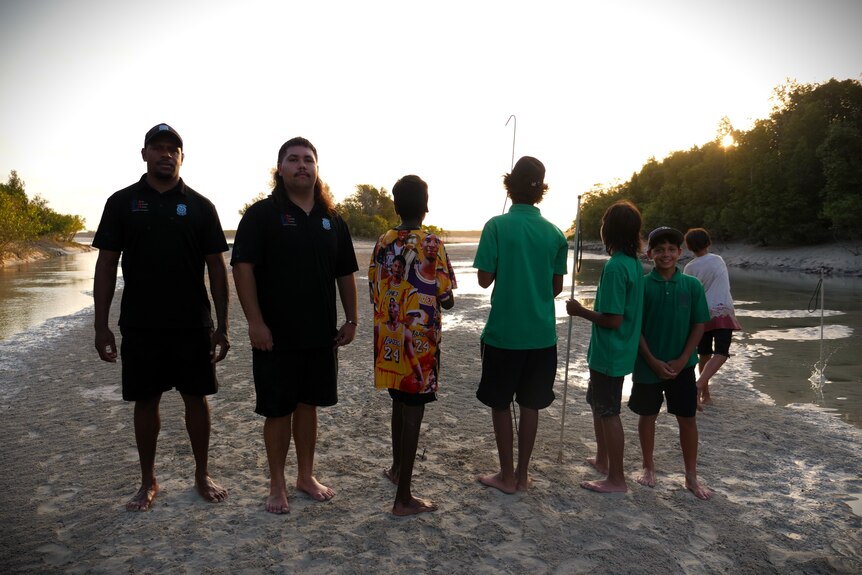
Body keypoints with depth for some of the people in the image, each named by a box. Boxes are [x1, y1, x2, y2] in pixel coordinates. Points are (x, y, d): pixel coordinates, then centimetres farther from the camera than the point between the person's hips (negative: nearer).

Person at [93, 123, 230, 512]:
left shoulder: (200, 206, 3)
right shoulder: (122, 202, 3)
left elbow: (217, 268, 2)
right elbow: (106, 265, 3)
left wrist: (222, 326, -2)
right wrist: (101, 325, -3)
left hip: (193, 325, 0)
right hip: (140, 325, 0)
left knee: (196, 398, 7)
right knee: (145, 401, 9)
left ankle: (202, 475, 24)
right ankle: (148, 482, 25)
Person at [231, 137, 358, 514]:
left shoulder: (332, 220, 9)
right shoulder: (262, 214, -5)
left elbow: (345, 274, 13)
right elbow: (242, 267, -12)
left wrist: (351, 320, 9)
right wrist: (255, 322, -18)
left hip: (320, 335, 4)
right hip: (276, 336, -4)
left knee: (308, 405, 15)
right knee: (278, 410, 6)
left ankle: (306, 476, 30)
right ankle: (277, 484, 22)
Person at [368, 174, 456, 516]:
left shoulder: (382, 243, 3)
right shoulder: (430, 244, -14)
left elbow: (373, 294, 8)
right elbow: (446, 300, -13)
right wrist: (444, 300, 9)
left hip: (389, 340, 6)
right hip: (419, 340, -6)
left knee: (400, 403, 22)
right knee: (413, 412, 0)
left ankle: (398, 468, 41)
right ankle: (404, 498, 7)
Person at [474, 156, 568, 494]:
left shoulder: (497, 226, -11)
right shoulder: (554, 233, 0)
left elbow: (485, 280, -9)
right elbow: (557, 286, 6)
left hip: (504, 330, -3)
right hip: (541, 332, 3)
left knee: (500, 404, 11)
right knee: (530, 404, 13)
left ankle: (507, 476, 20)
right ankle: (522, 475, 24)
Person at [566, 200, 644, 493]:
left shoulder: (615, 266, -23)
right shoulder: (635, 263, 6)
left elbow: (613, 320, -24)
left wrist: (581, 311, -13)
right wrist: (589, 309, 17)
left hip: (609, 354, -10)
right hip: (620, 351, 10)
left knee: (609, 412, 3)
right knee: (598, 402, 24)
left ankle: (616, 478, 16)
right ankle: (602, 459, 39)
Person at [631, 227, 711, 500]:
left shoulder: (692, 286, -3)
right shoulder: (642, 285, -7)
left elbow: (698, 326, -1)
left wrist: (682, 360, -9)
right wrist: (652, 361, -12)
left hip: (682, 365, 1)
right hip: (648, 364, -1)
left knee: (687, 418, 7)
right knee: (647, 415, 11)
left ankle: (691, 476, 21)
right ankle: (648, 467, 29)